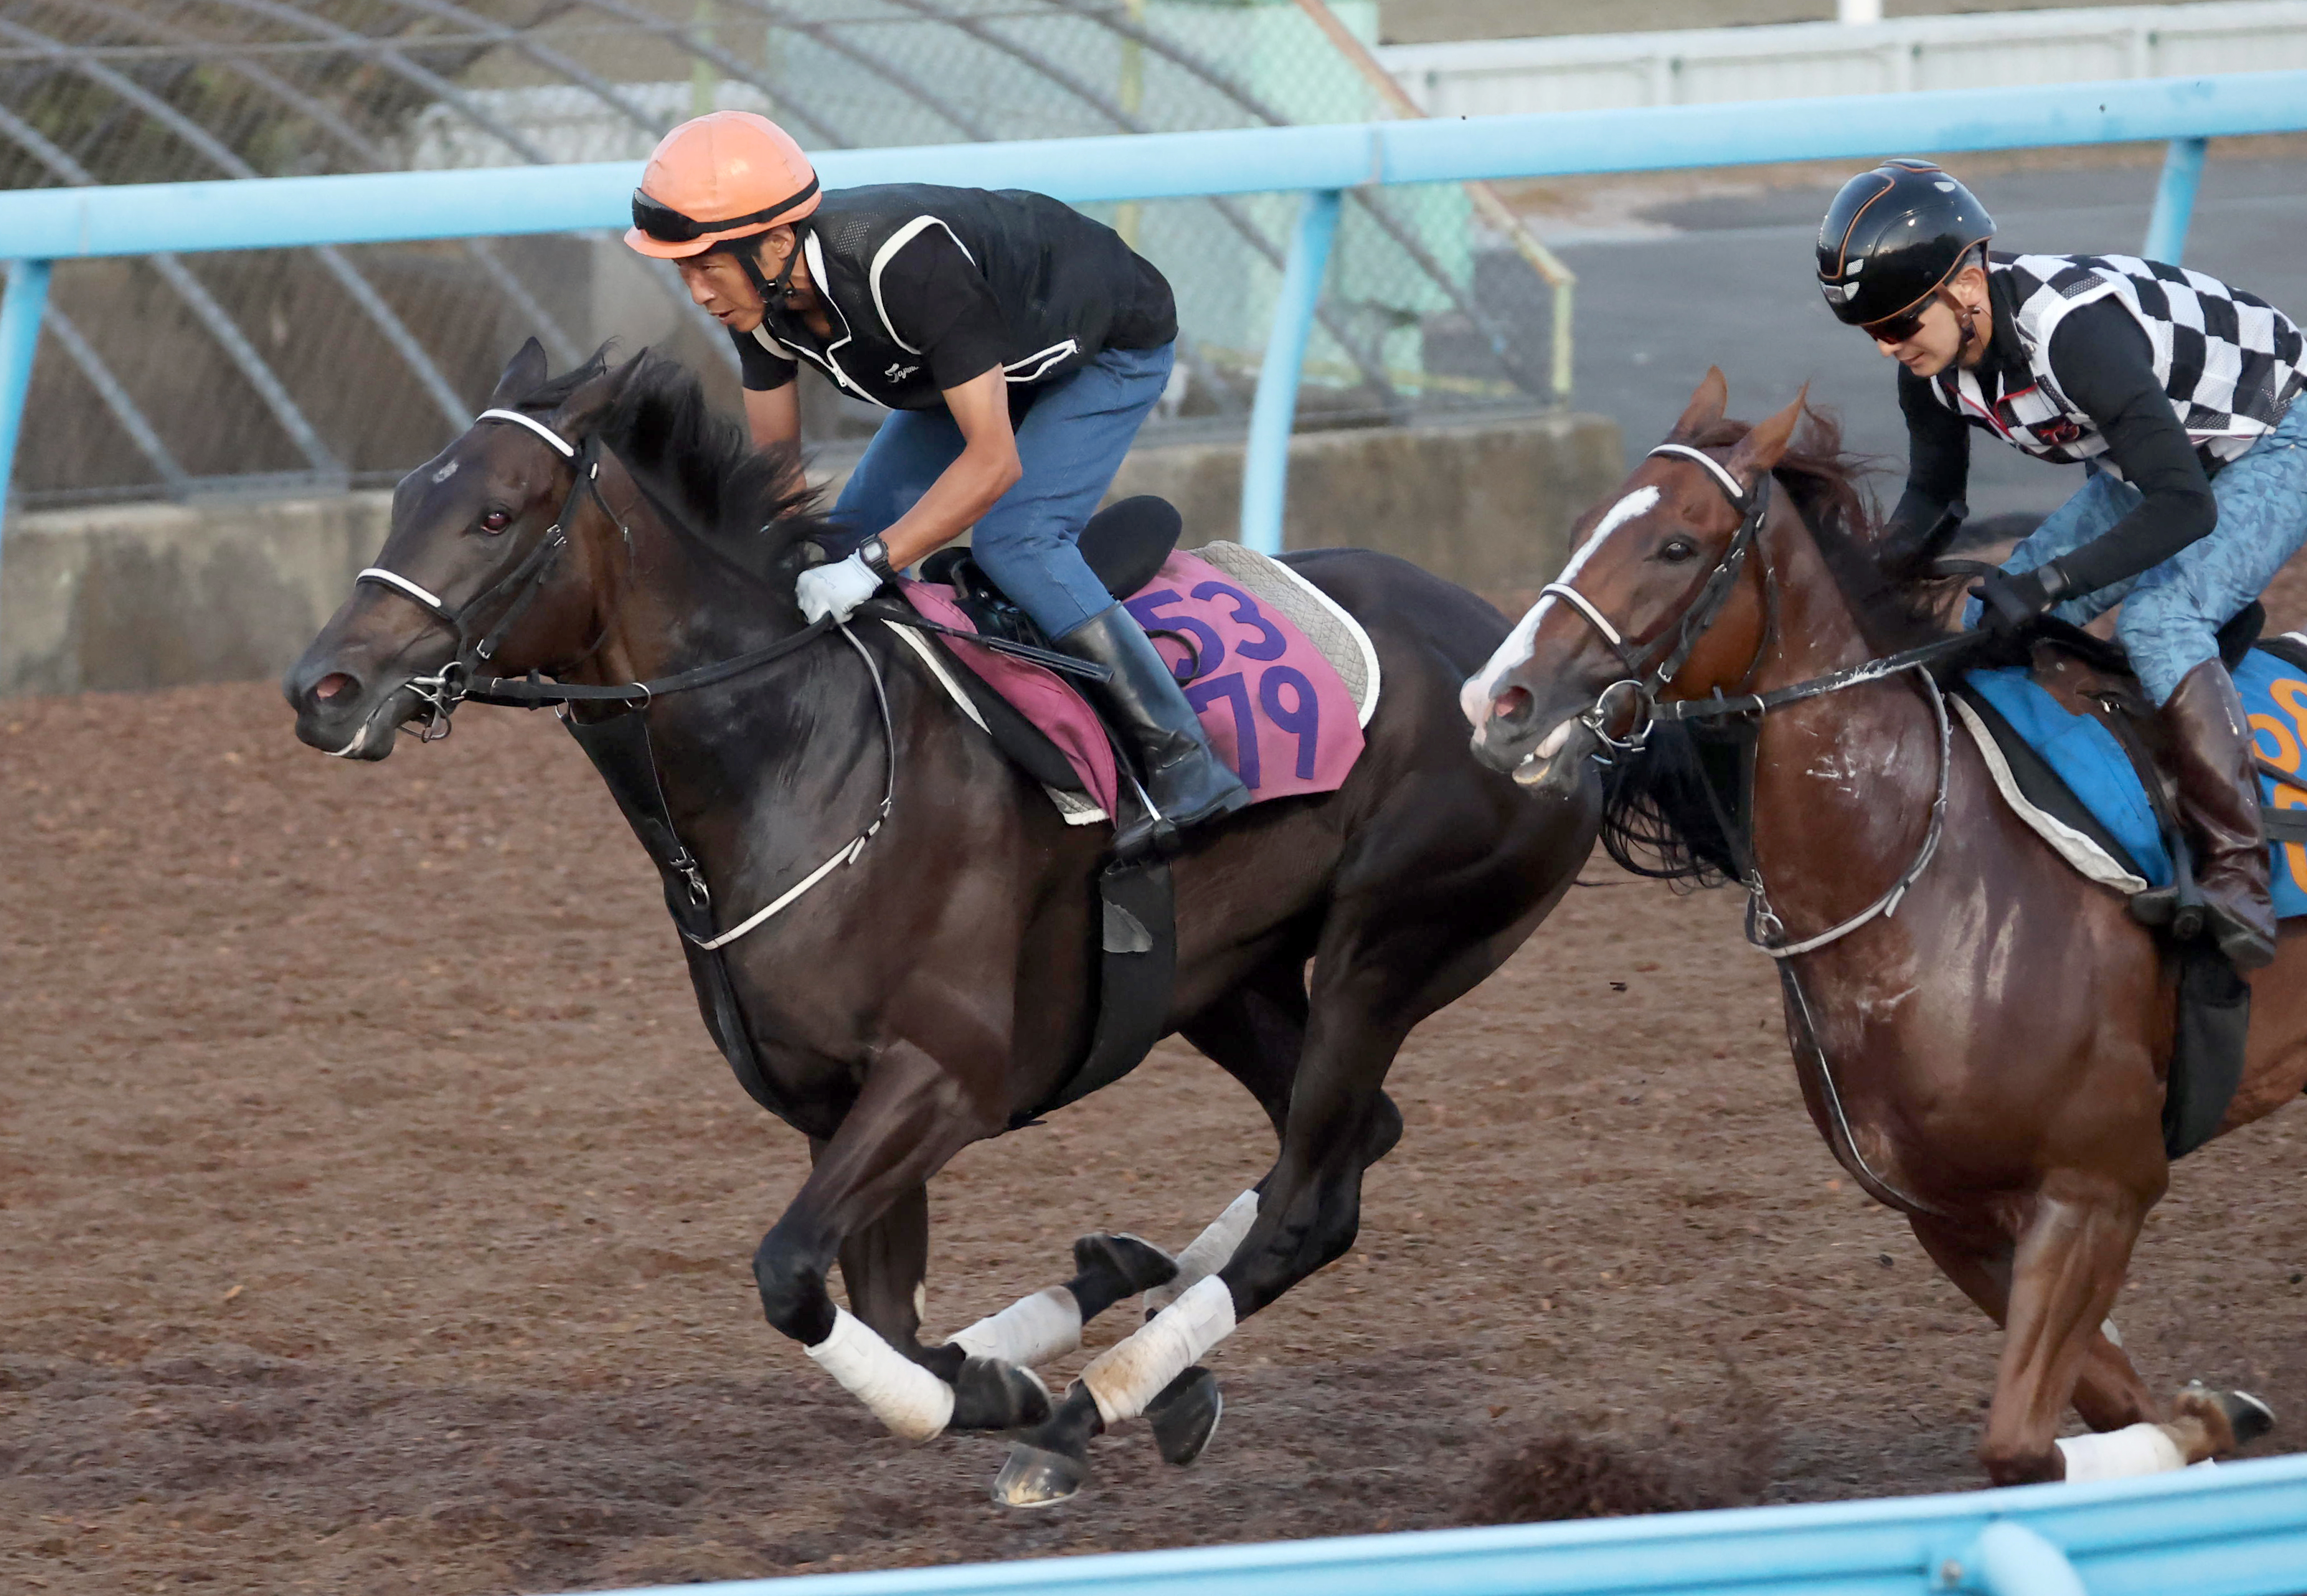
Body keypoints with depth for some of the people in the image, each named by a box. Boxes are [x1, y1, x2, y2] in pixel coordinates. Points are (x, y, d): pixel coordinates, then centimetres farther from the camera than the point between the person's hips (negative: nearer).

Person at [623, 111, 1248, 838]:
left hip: (1115, 346, -8)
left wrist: (870, 566, -46)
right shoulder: (763, 294, -20)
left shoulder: (907, 262, -44)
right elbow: (774, 458, -6)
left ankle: (1183, 763, -23)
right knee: (848, 534, -1)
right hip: (983, 360, 8)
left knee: (1013, 540, -26)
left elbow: (994, 461, -42)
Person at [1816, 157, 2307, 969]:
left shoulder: (2072, 329, -40)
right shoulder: (1932, 359, -14)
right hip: (2160, 449, 9)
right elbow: (1932, 491, 4)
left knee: (2157, 620, -30)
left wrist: (2047, 584, -48)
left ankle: (2237, 877, -29)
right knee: (1991, 621, 1)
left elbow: (2186, 506, -42)